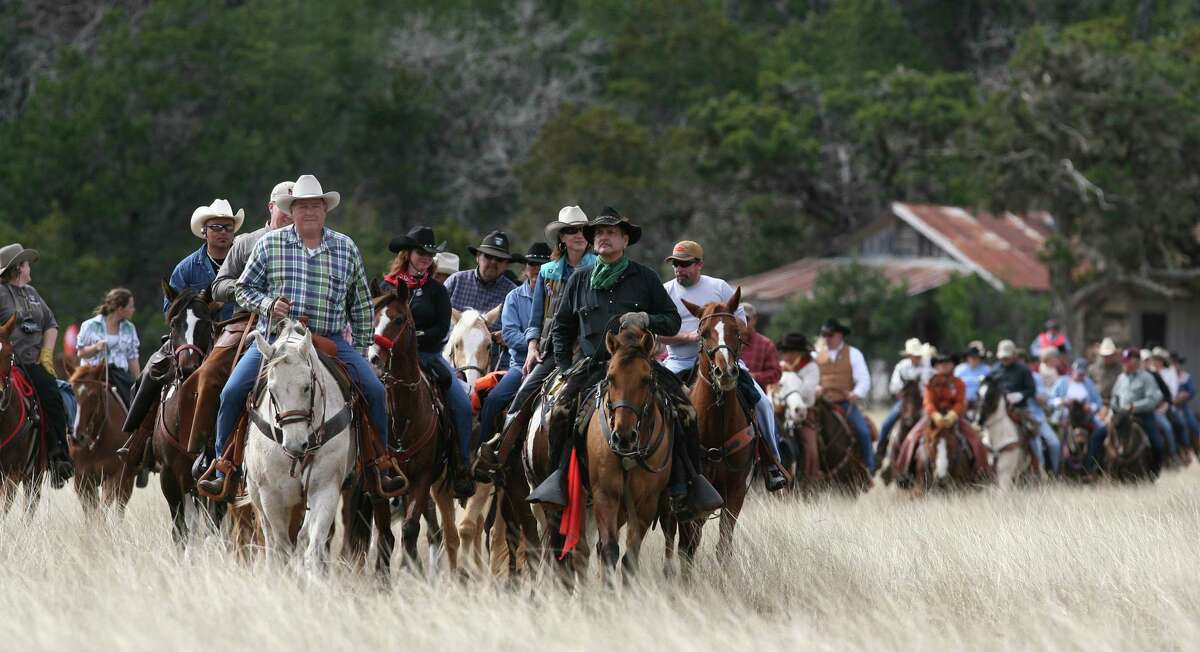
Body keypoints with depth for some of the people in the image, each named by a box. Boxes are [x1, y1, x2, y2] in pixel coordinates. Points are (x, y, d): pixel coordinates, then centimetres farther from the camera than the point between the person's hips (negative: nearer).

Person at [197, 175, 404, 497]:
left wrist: (361, 350, 9)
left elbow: (361, 305, 13)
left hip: (330, 339, 1)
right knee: (232, 393, -16)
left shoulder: (346, 248, 7)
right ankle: (222, 469, -2)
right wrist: (267, 304, -13)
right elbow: (244, 288, 8)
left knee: (374, 391, -13)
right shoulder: (269, 244, 2)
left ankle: (380, 467, 2)